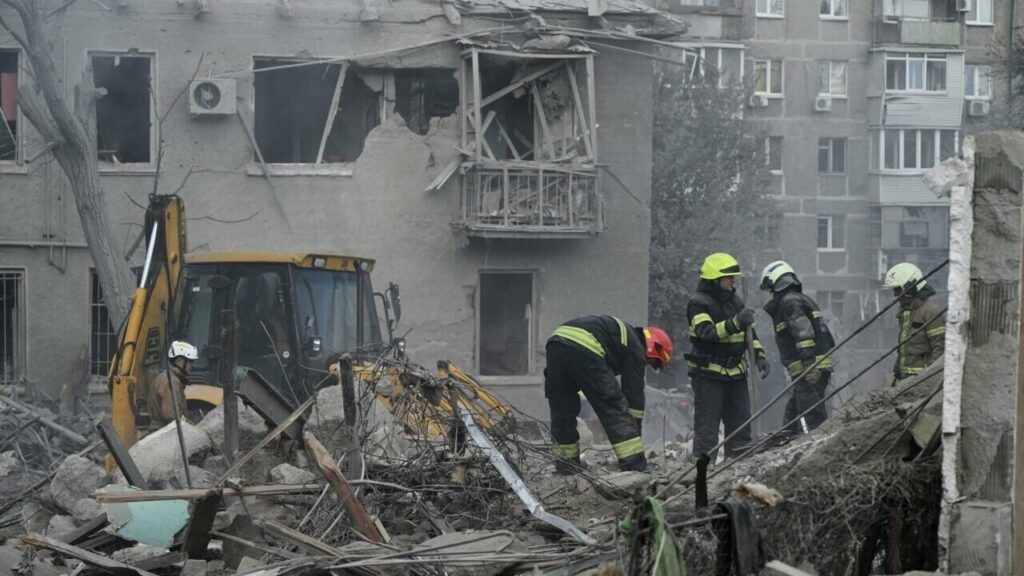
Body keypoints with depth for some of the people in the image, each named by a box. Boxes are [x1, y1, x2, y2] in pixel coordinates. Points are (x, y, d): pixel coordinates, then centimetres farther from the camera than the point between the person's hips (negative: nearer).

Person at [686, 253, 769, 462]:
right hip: (708, 375, -7)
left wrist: (759, 354, 4)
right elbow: (707, 333, -25)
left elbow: (749, 332, 19)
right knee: (707, 426, -5)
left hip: (736, 372, 7)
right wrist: (735, 323, -34)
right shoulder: (699, 303, -10)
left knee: (740, 421, 10)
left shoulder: (735, 301, 13)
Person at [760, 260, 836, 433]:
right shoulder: (804, 299, 24)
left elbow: (804, 332, -21)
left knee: (813, 419, -13)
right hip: (819, 367, 10)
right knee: (792, 416, 16)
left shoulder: (789, 302, -7)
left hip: (808, 372, -10)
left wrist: (809, 364, -27)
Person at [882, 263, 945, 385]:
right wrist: (896, 373, 20)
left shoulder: (930, 311, -14)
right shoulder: (905, 311, 16)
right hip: (906, 377, 9)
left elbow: (940, 347, -17)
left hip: (922, 378, -9)